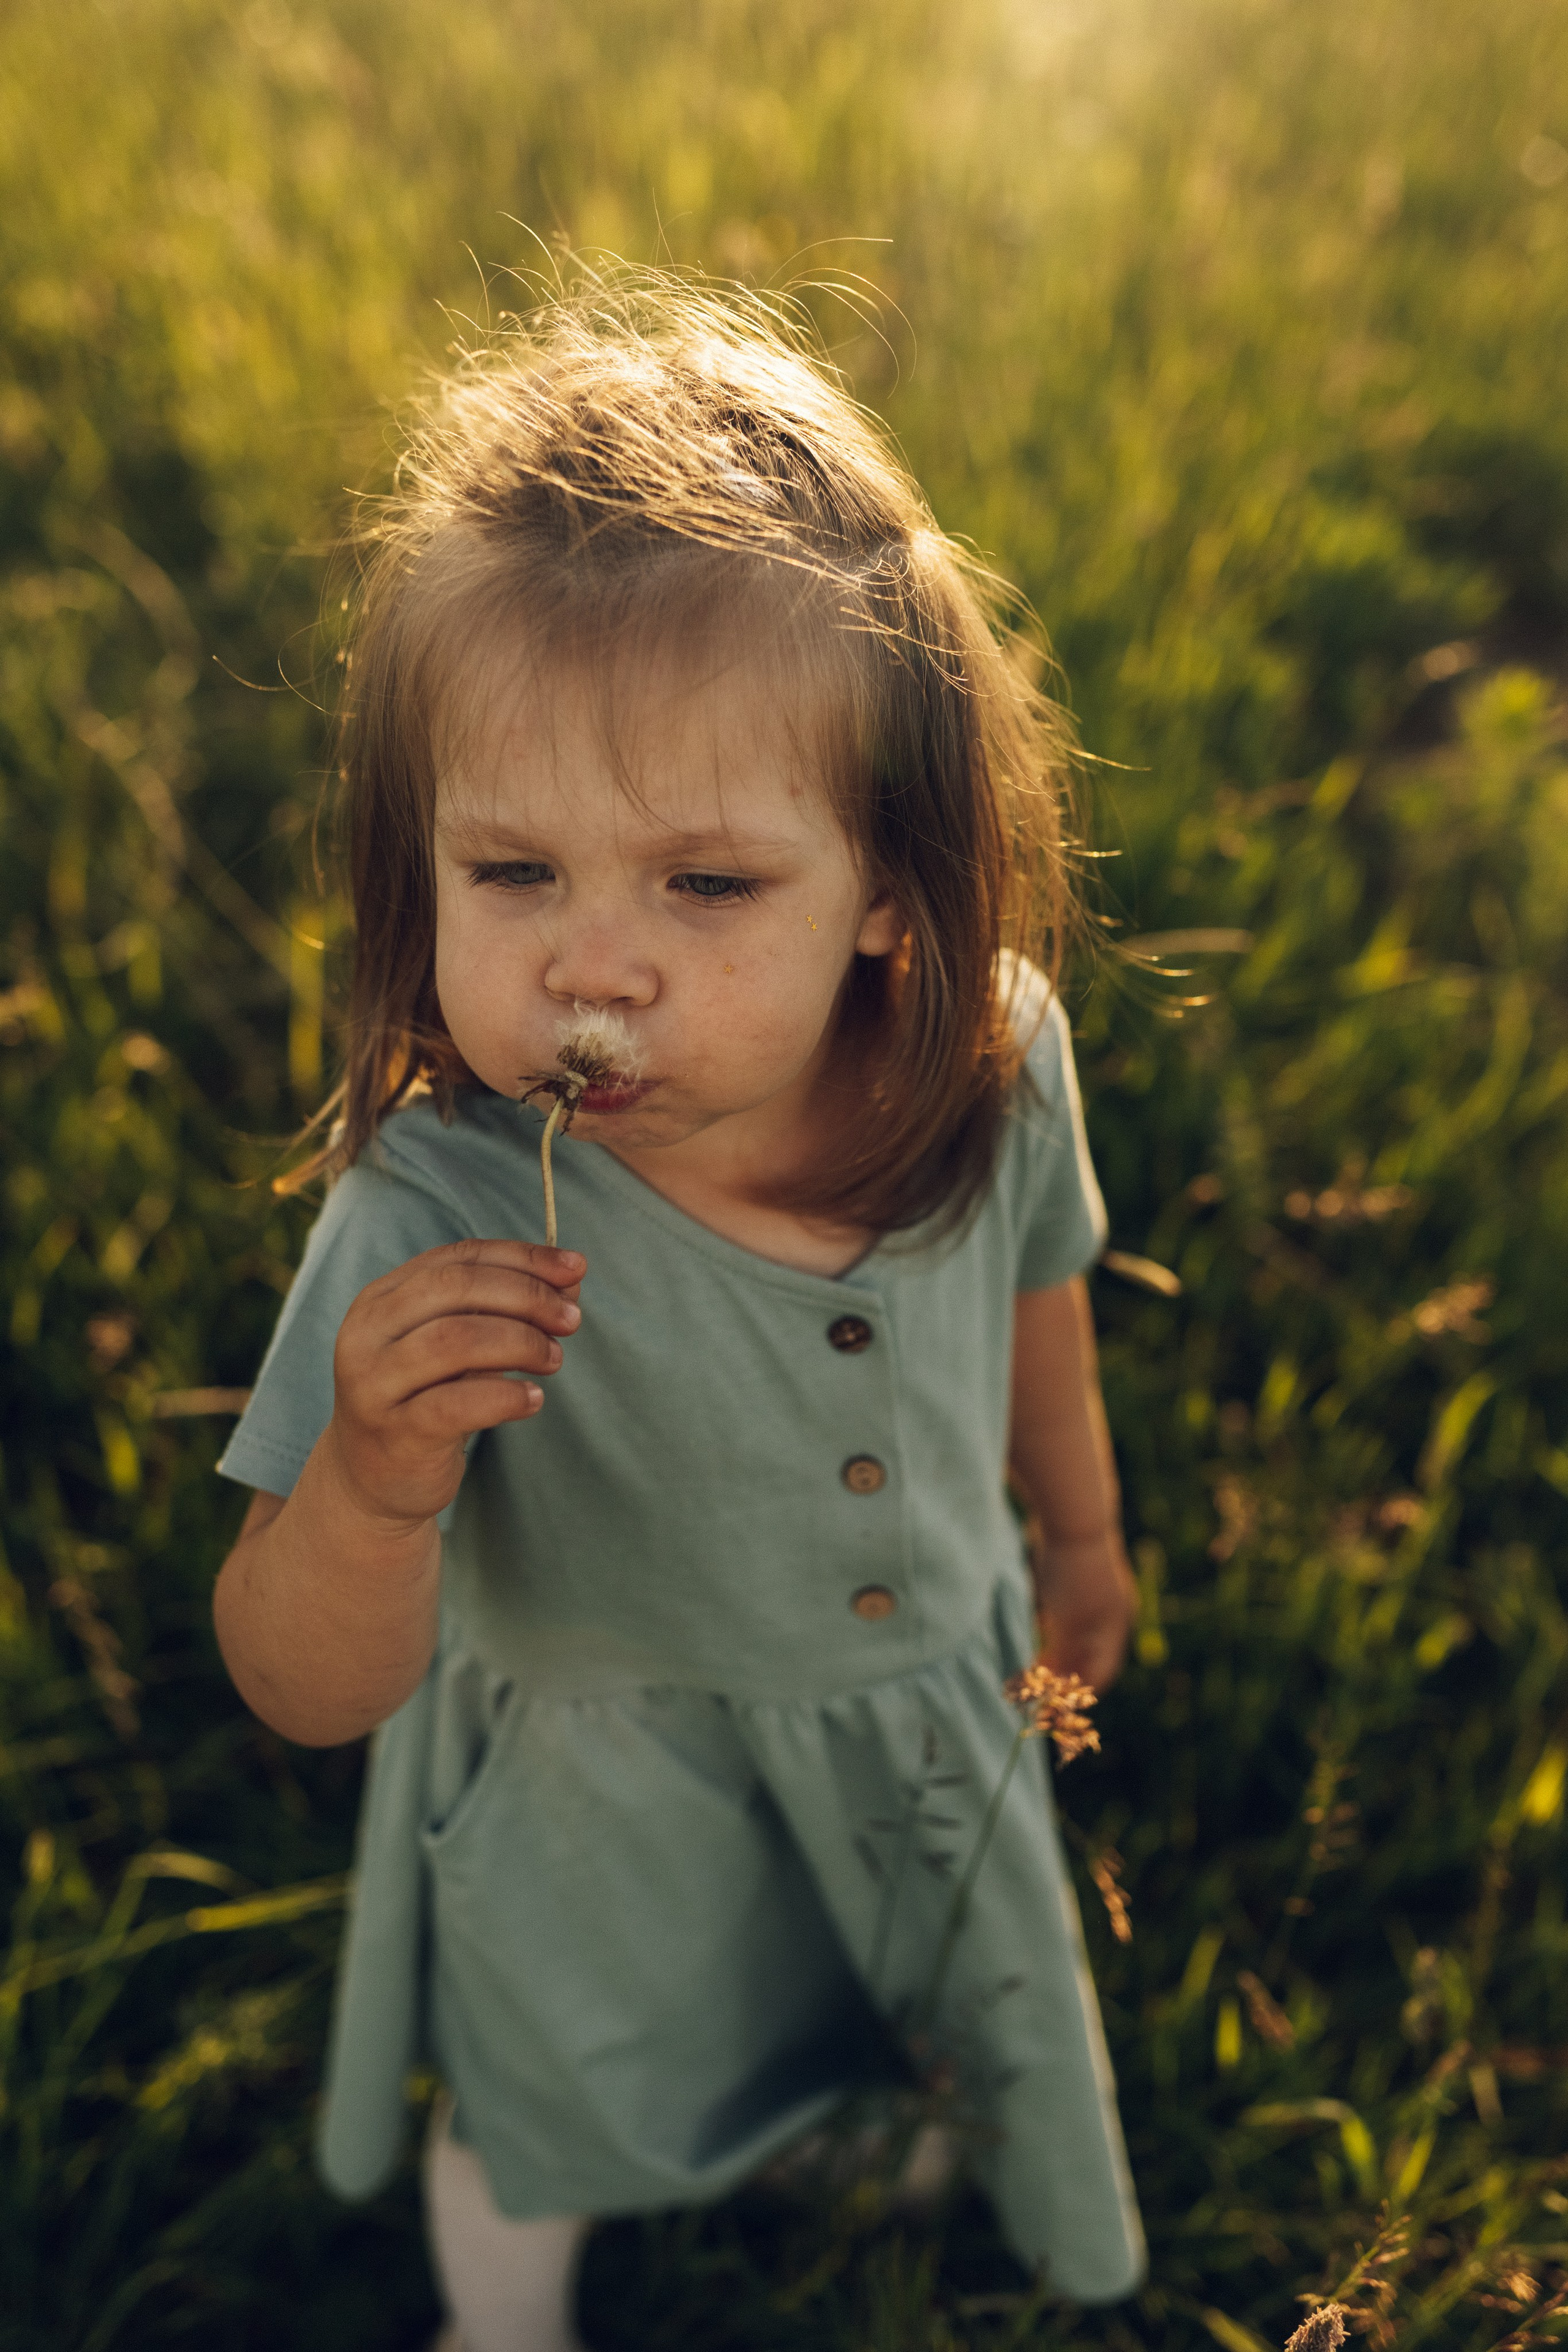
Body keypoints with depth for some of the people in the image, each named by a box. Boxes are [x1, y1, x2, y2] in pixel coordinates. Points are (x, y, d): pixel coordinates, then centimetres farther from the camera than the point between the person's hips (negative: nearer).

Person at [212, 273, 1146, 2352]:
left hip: (930, 1705, 3)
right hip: (599, 1781, -2)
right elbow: (312, 1693, -29)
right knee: (553, 2119, 27)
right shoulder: (438, 1226, -36)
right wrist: (374, 1482, -51)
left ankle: (957, 2106, 71)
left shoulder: (994, 1059, -24)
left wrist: (1081, 1523, 16)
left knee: (980, 2017, 32)